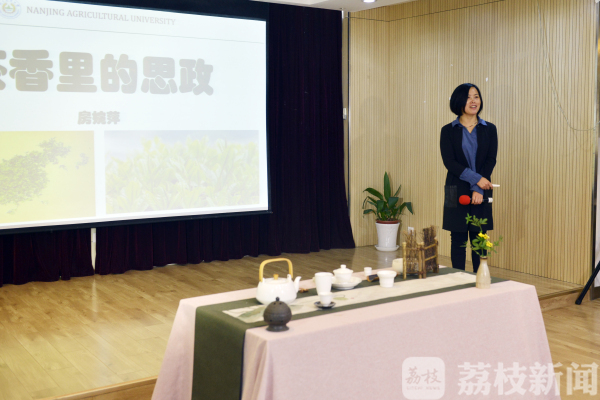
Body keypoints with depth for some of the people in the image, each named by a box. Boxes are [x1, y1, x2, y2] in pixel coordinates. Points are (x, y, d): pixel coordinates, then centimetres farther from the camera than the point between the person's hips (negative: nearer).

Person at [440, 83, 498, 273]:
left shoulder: (489, 129, 7)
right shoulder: (448, 131, 2)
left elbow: (491, 161, 0)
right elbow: (449, 162, -7)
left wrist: (478, 189, -12)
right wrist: (476, 178, -16)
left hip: (482, 193, 1)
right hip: (457, 192, -1)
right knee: (458, 240, 2)